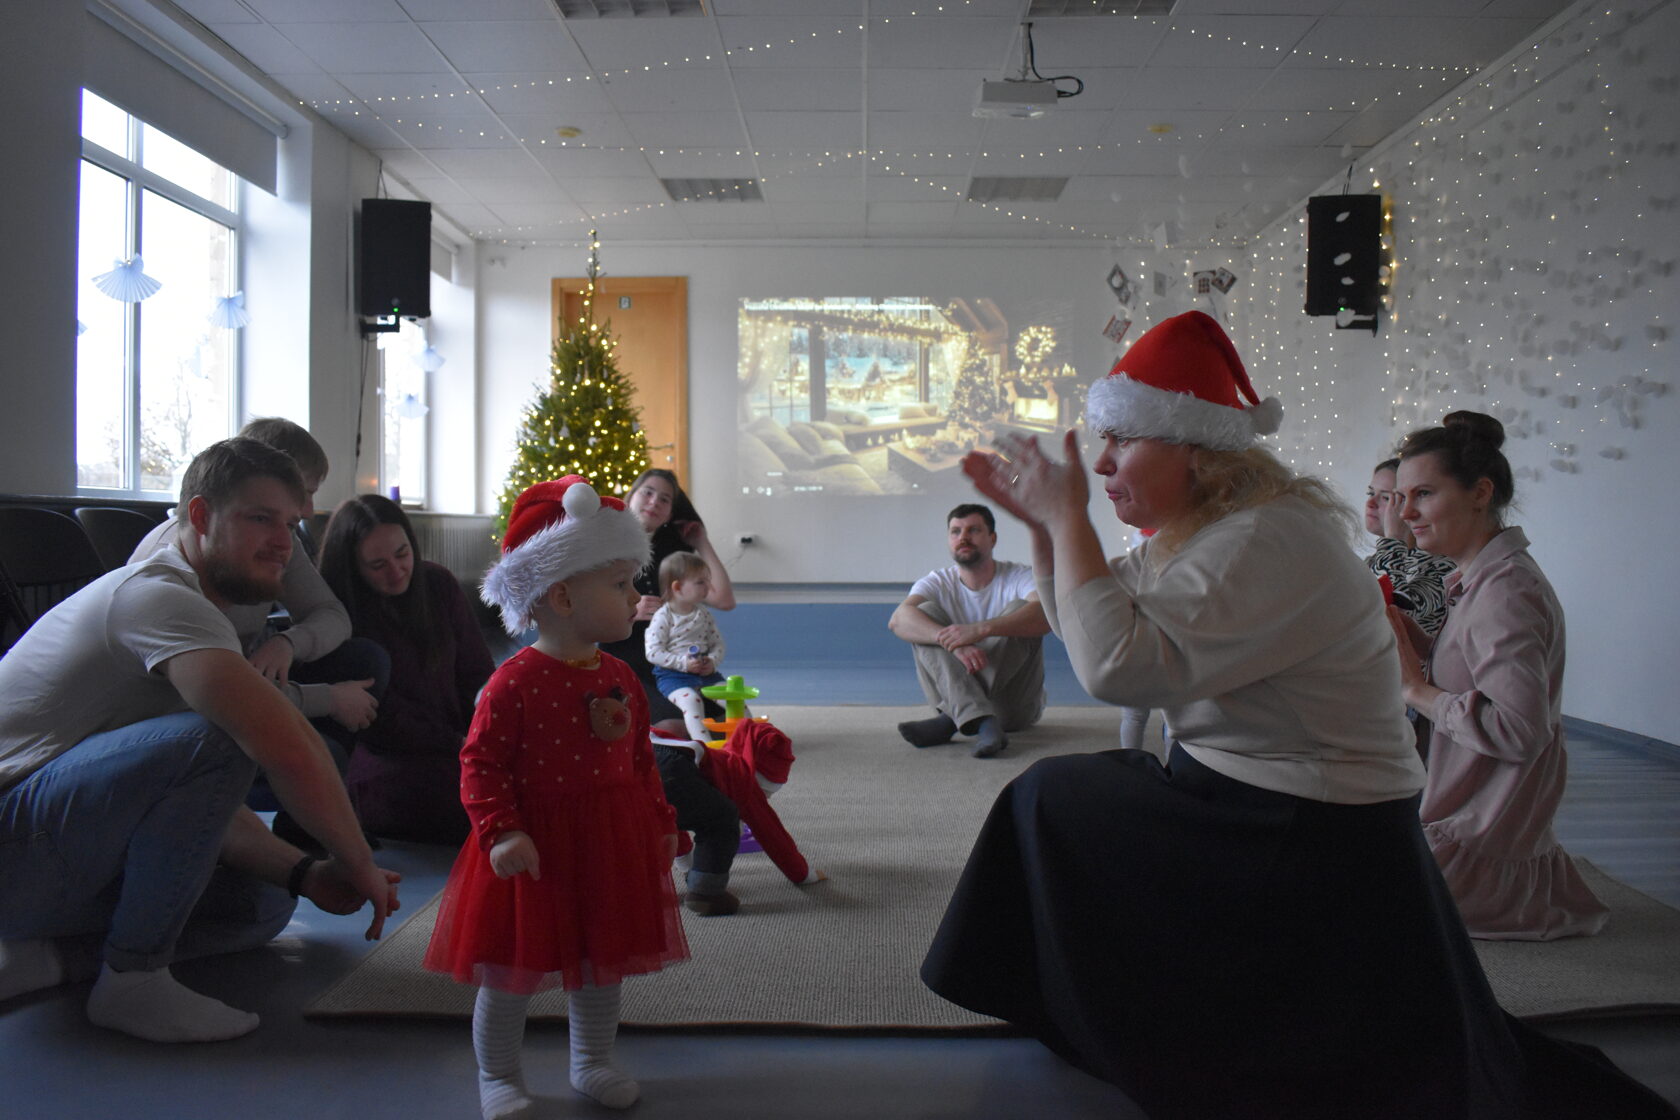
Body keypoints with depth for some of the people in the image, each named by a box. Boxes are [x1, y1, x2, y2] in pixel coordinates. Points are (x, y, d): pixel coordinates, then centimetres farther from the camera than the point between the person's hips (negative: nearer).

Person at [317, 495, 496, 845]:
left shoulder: (438, 583, 6)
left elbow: (478, 670, 12)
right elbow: (379, 721, -10)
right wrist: (457, 745, -14)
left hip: (460, 742, 6)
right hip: (386, 759, -6)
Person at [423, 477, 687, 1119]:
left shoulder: (620, 679, 3)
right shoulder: (515, 683, -18)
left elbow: (641, 760, 12)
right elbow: (481, 762, -16)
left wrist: (661, 824, 13)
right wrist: (501, 832, -23)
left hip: (612, 845, 6)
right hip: (536, 847, -6)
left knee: (600, 962, 18)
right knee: (513, 970, 8)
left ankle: (592, 1063, 39)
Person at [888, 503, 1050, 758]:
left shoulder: (1019, 576, -5)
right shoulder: (938, 582, 1)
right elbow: (898, 620, -21)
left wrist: (981, 629, -42)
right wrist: (952, 643, -40)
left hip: (1017, 706, -2)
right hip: (954, 694, 2)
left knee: (1019, 608, -22)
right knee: (925, 613, -17)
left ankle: (950, 720, -31)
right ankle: (981, 722, -37)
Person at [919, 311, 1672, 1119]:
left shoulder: (1271, 542, -24)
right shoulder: (1199, 532, 7)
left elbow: (1118, 663, -32)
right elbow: (1085, 624, 15)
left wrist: (1070, 517, -23)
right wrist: (1042, 523, 2)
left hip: (1307, 848, -9)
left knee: (1053, 798, -4)